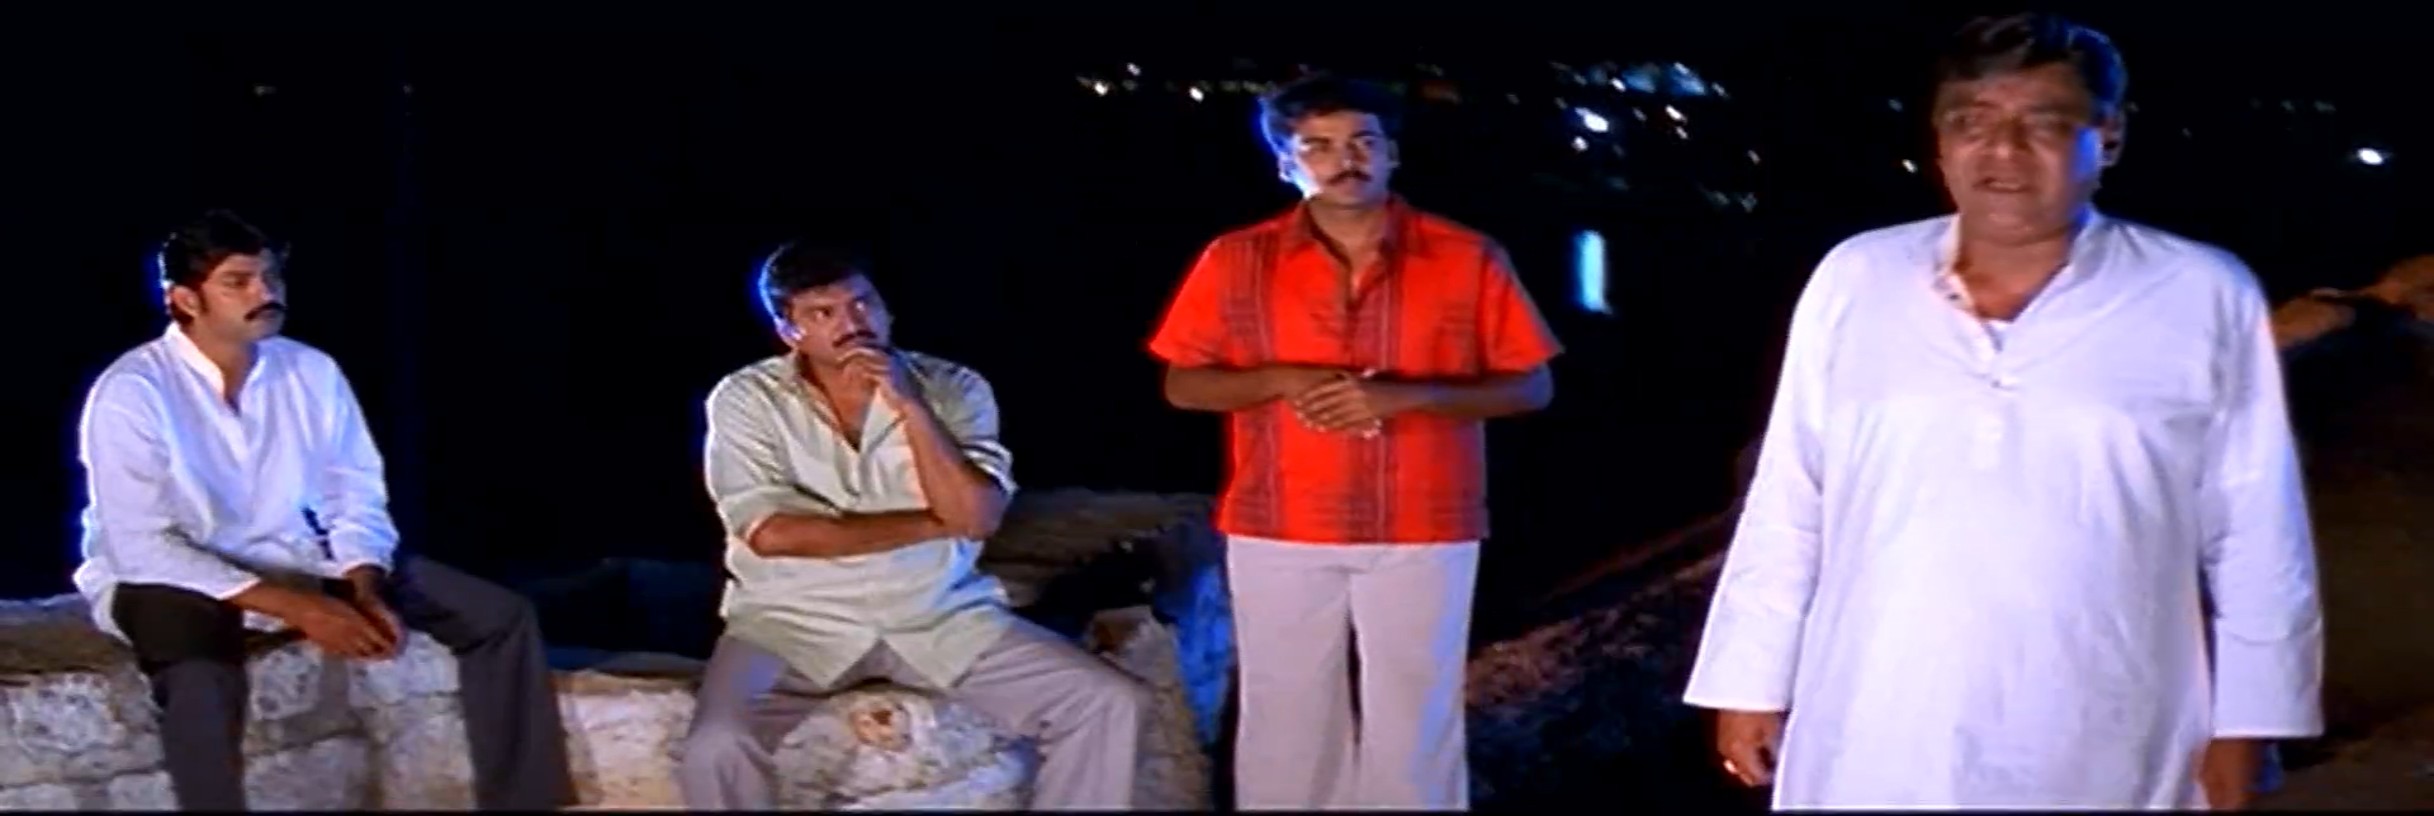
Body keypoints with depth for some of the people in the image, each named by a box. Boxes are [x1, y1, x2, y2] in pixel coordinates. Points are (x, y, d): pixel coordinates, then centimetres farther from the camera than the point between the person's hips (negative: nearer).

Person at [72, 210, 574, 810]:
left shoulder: (313, 372, -2)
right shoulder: (130, 392, -17)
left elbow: (356, 502, 1)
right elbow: (142, 546, -23)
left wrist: (366, 592, -21)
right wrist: (296, 608, -30)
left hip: (300, 565, 5)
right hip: (174, 581, -5)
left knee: (501, 615, -7)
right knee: (200, 670, -42)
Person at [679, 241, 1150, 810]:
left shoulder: (952, 389, 1)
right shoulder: (747, 399, -4)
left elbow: (977, 517, -11)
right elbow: (771, 533, -16)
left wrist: (910, 406, -19)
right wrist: (931, 525, -11)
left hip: (941, 616, 2)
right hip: (797, 622, -2)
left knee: (1112, 705, -12)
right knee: (714, 752, -31)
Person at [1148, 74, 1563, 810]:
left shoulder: (1468, 258, 0)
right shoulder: (1236, 260, 3)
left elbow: (1531, 387, 1)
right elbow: (1183, 386, 7)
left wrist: (1409, 396, -14)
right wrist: (1278, 381, -13)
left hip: (1423, 534, -1)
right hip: (1278, 533, 1)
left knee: (1414, 721, 3)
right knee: (1287, 716, 6)